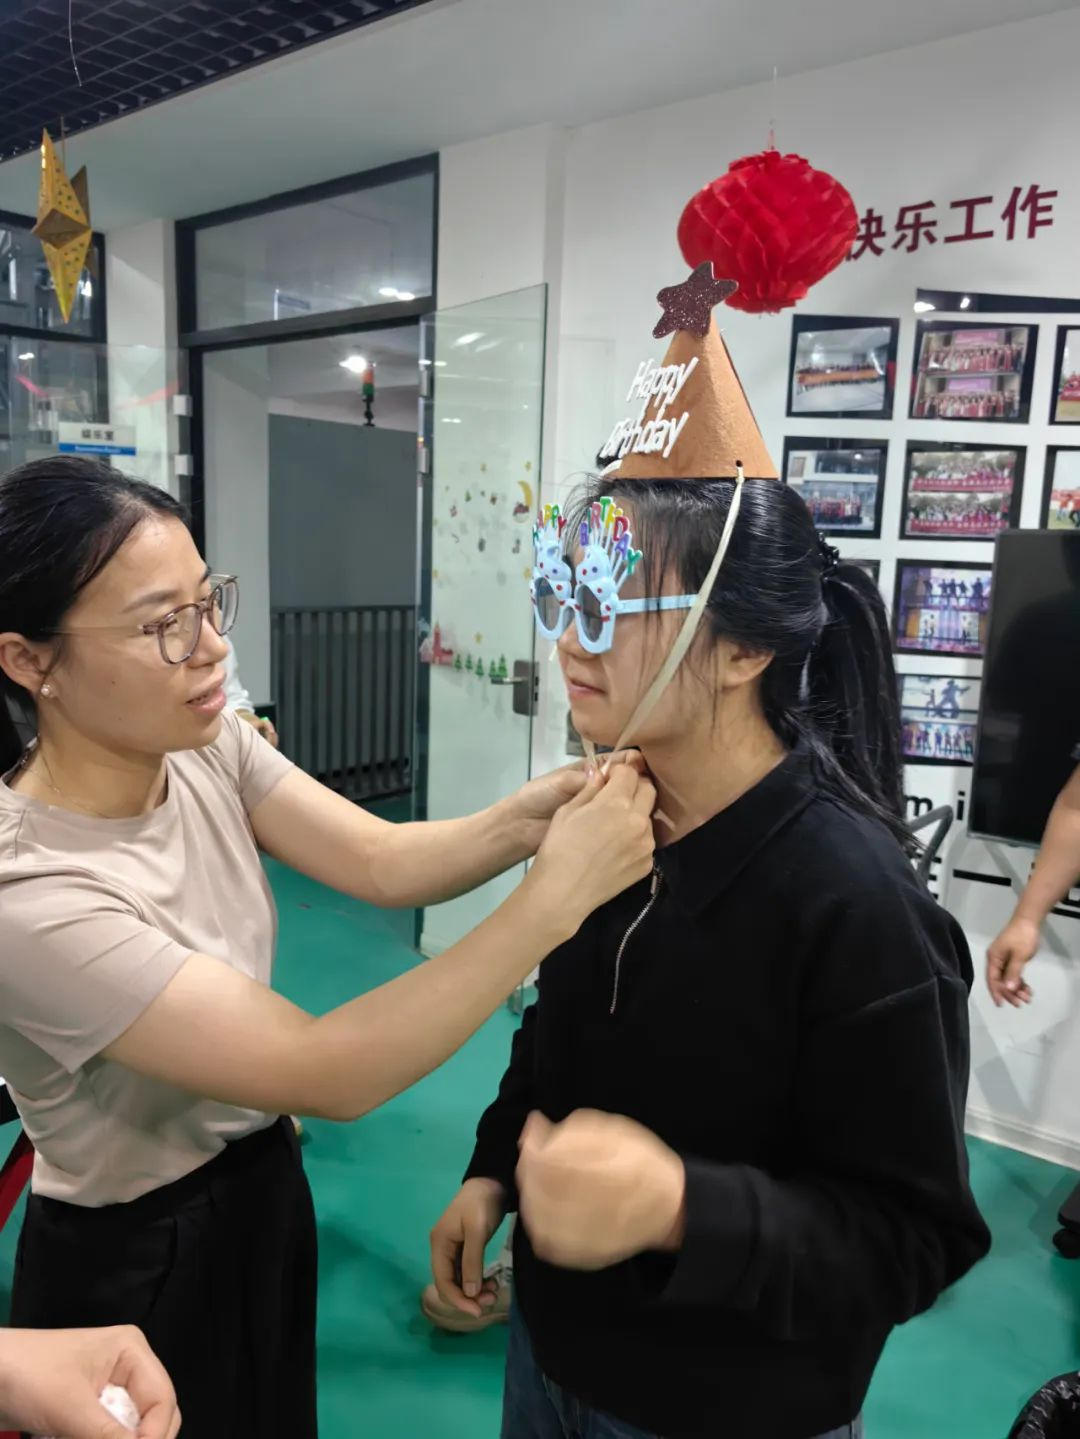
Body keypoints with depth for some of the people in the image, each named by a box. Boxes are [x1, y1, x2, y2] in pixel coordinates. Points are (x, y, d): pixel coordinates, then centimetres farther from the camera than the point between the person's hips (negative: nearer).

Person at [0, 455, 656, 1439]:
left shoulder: (209, 744, -12)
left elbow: (383, 862, -15)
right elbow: (328, 1075, -36)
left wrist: (525, 821, -35)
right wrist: (556, 895, -39)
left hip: (264, 1184, 6)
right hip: (139, 1263, -6)